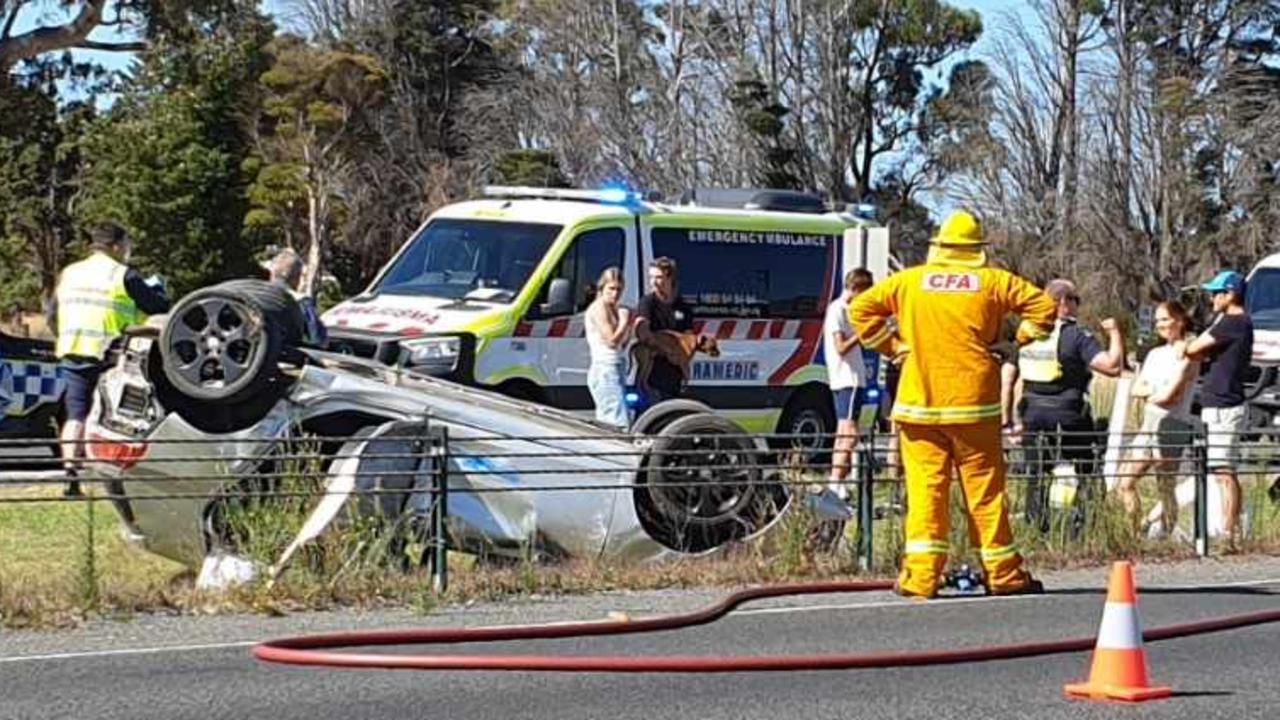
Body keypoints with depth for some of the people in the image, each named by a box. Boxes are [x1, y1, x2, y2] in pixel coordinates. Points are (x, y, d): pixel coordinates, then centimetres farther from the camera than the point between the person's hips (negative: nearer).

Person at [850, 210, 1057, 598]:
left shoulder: (909, 281, 5)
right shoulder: (993, 281, 2)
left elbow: (861, 308, 8)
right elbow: (1044, 306, 2)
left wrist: (891, 346, 12)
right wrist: (1017, 340, 12)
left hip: (919, 402, 1)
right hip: (974, 404, 0)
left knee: (925, 487, 0)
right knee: (985, 489, 6)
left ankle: (919, 576, -7)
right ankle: (1003, 574, 12)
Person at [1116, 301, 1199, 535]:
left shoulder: (1187, 355, -7)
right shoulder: (1155, 354, 17)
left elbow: (1170, 395, -15)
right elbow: (1136, 389, 9)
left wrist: (1150, 394, 2)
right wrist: (1158, 391, -8)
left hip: (1173, 425, -8)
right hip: (1148, 425, 8)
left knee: (1166, 490, -4)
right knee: (1124, 484, 2)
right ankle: (1136, 532, 8)